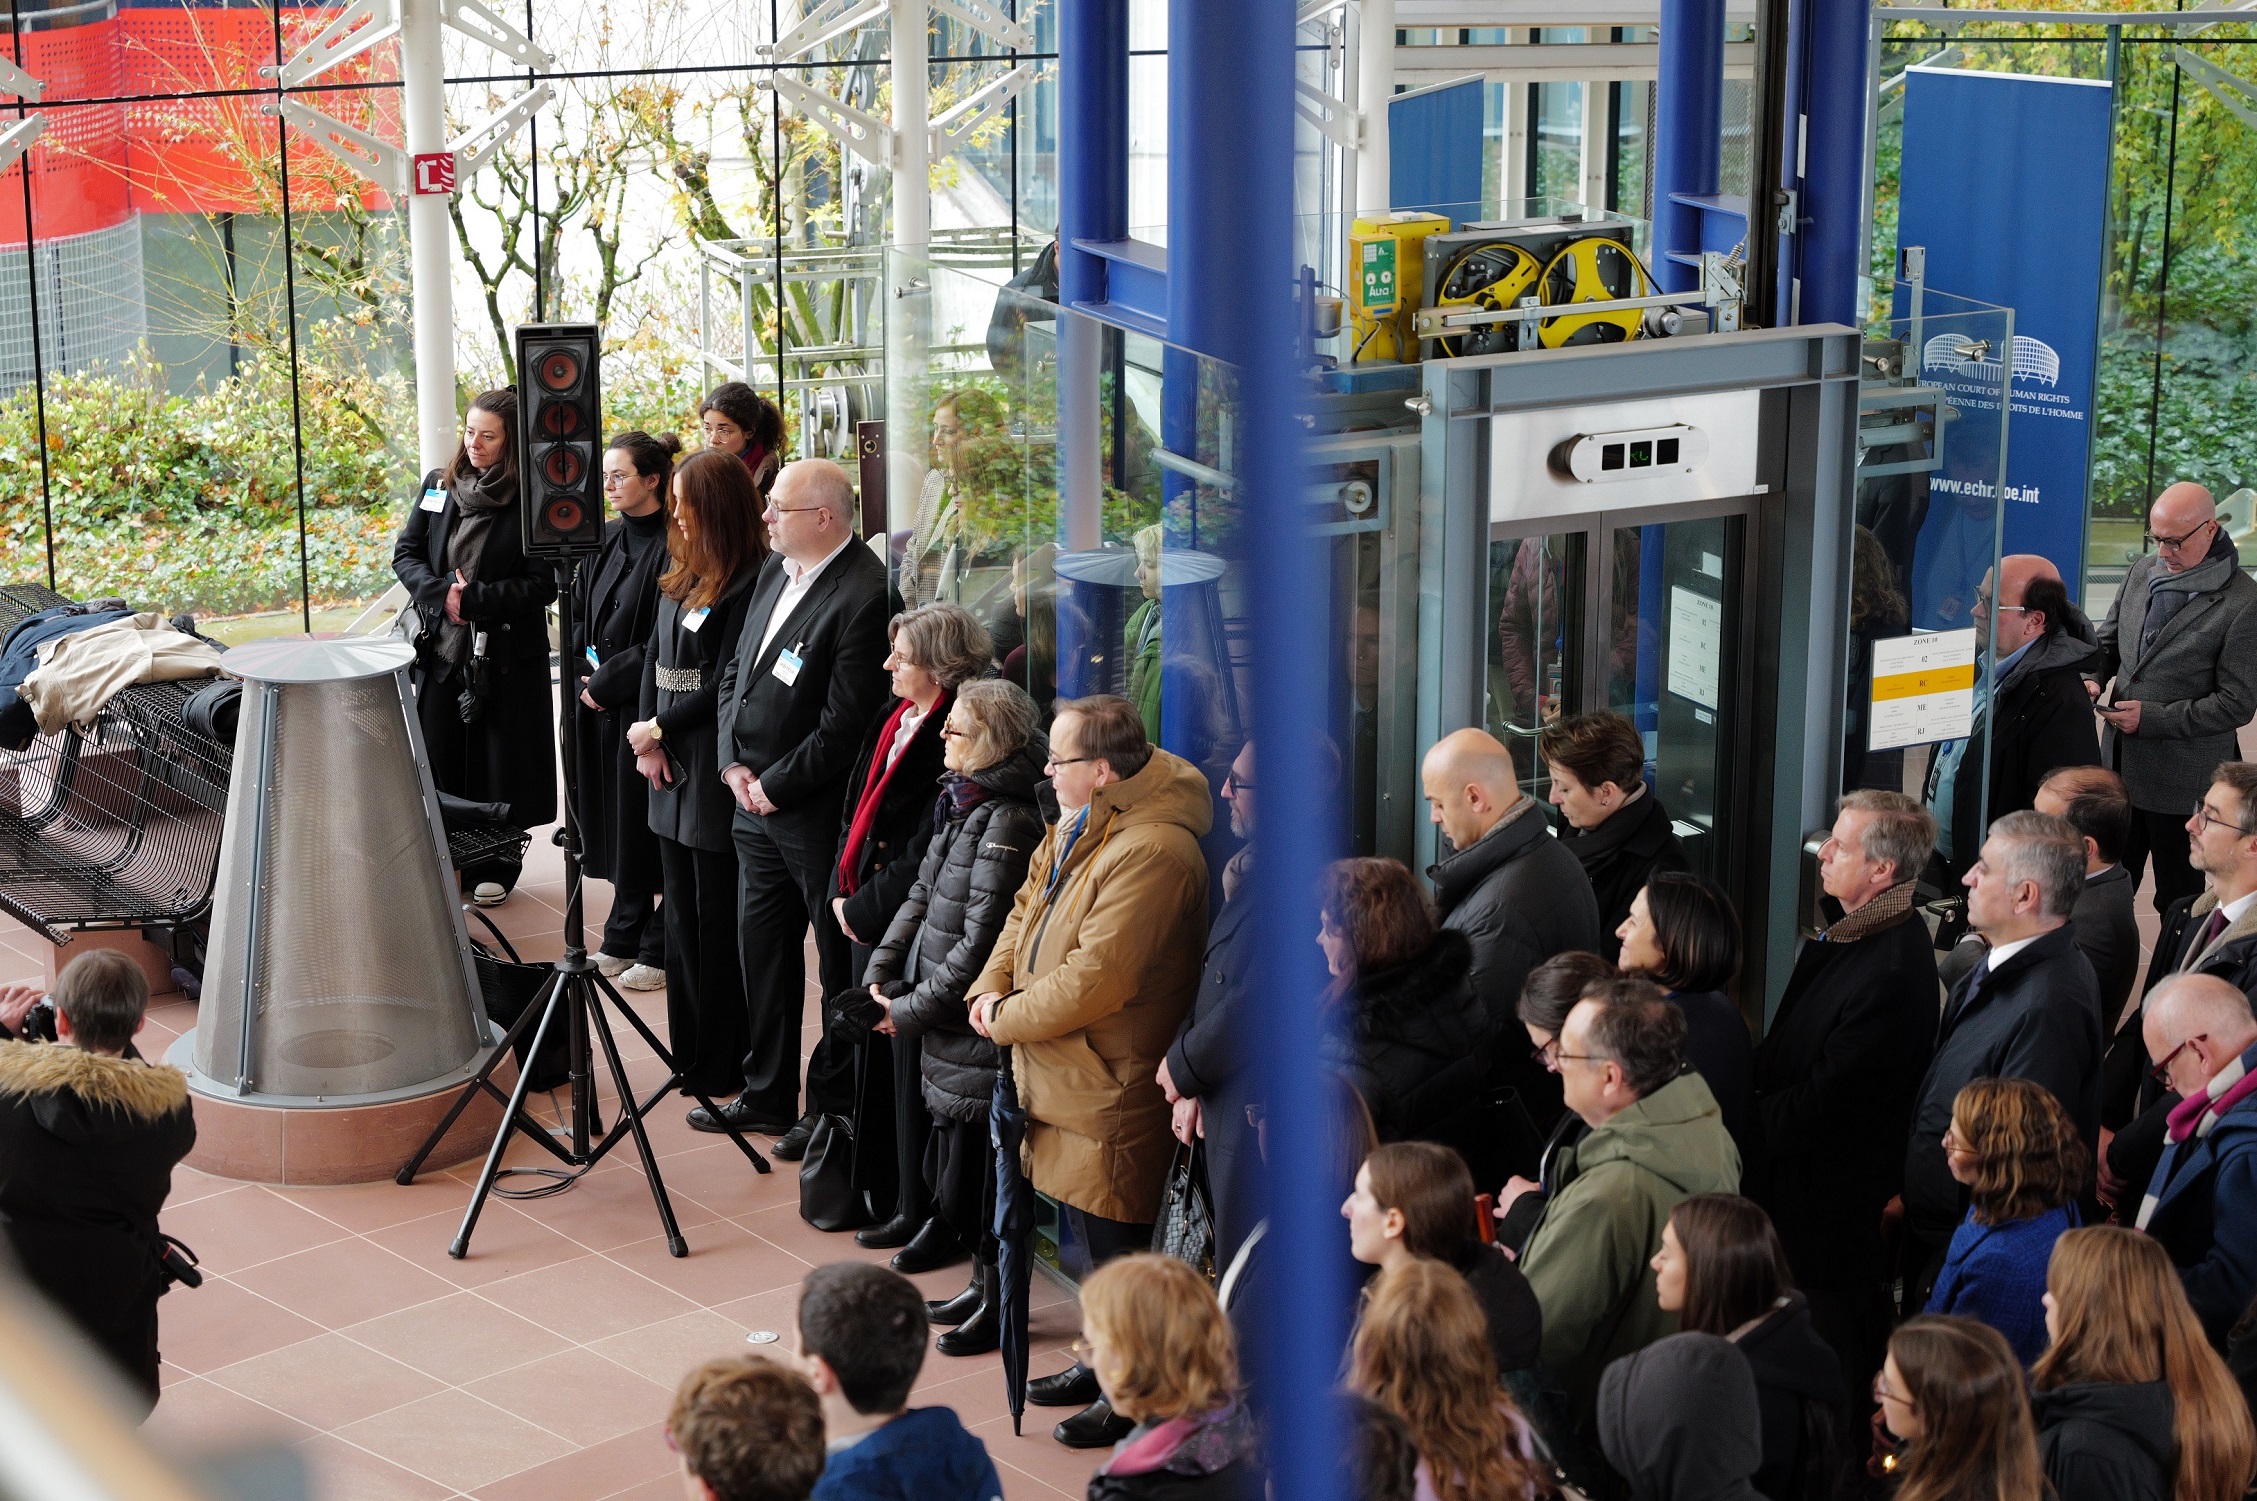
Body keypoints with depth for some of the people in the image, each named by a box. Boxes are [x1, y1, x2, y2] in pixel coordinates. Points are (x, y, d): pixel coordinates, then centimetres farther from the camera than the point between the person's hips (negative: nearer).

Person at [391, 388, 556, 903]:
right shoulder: (438, 485, 6)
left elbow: (543, 585, -11)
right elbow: (405, 554, 7)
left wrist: (474, 599, -18)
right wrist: (442, 592, -11)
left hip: (505, 656, -4)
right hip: (441, 648, 4)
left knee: (499, 760, 4)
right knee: (439, 758, 9)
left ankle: (494, 869, 17)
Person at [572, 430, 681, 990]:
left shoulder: (671, 548, -13)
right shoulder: (604, 541, 10)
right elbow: (580, 614, 15)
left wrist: (607, 681, -12)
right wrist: (584, 677, 0)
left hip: (646, 708, -7)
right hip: (601, 706, 7)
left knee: (646, 827, -1)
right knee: (615, 820, 12)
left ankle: (658, 950, 8)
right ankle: (622, 939, 21)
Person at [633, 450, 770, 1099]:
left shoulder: (747, 586, -16)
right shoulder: (681, 576, 10)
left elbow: (723, 687, -16)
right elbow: (655, 657, 14)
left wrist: (658, 727, -8)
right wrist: (648, 740, 3)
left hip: (718, 777, -8)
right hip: (674, 771, 8)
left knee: (718, 924, 0)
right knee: (682, 918, 14)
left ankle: (722, 1065, 10)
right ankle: (688, 1052, 24)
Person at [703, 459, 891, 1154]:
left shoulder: (864, 595, -20)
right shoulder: (775, 569, 8)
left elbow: (844, 724, -21)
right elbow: (735, 671, 14)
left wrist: (775, 786, -14)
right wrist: (734, 762, 2)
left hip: (819, 811, -9)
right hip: (756, 805, 9)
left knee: (839, 961, 6)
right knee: (761, 948, 17)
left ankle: (833, 1105, 18)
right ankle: (767, 1095, 30)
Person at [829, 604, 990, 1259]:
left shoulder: (955, 742, -19)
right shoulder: (894, 720, 9)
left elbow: (924, 855, -20)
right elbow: (856, 807, 16)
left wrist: (867, 909, -12)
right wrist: (843, 891, 6)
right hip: (867, 922, 9)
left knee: (914, 1069, 0)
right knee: (878, 1056, 14)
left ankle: (940, 1218, 13)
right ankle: (905, 1205, 25)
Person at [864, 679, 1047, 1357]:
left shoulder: (1007, 823, -21)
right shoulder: (960, 803, 8)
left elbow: (979, 944, -22)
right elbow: (922, 894, 16)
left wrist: (911, 1011, -14)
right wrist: (881, 973, 5)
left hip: (978, 1027, -9)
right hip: (948, 1031, 9)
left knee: (971, 1176, 2)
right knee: (950, 1171, 18)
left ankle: (998, 1304, 17)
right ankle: (982, 1284, 33)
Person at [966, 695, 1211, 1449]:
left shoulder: (1149, 854, -26)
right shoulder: (1075, 828, 7)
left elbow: (1094, 979, -28)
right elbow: (1027, 910, 17)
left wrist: (1007, 1020, -15)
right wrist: (991, 989, 0)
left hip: (1112, 1088, -10)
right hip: (1063, 1077, 10)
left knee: (1115, 1240, 2)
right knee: (1089, 1234, 22)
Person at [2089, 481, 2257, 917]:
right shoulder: (2143, 571, 4)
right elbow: (2109, 641, 17)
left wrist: (2152, 718, -19)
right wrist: (2094, 678, -5)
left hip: (2183, 779, -6)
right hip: (2121, 763, 6)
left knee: (2178, 898, 8)